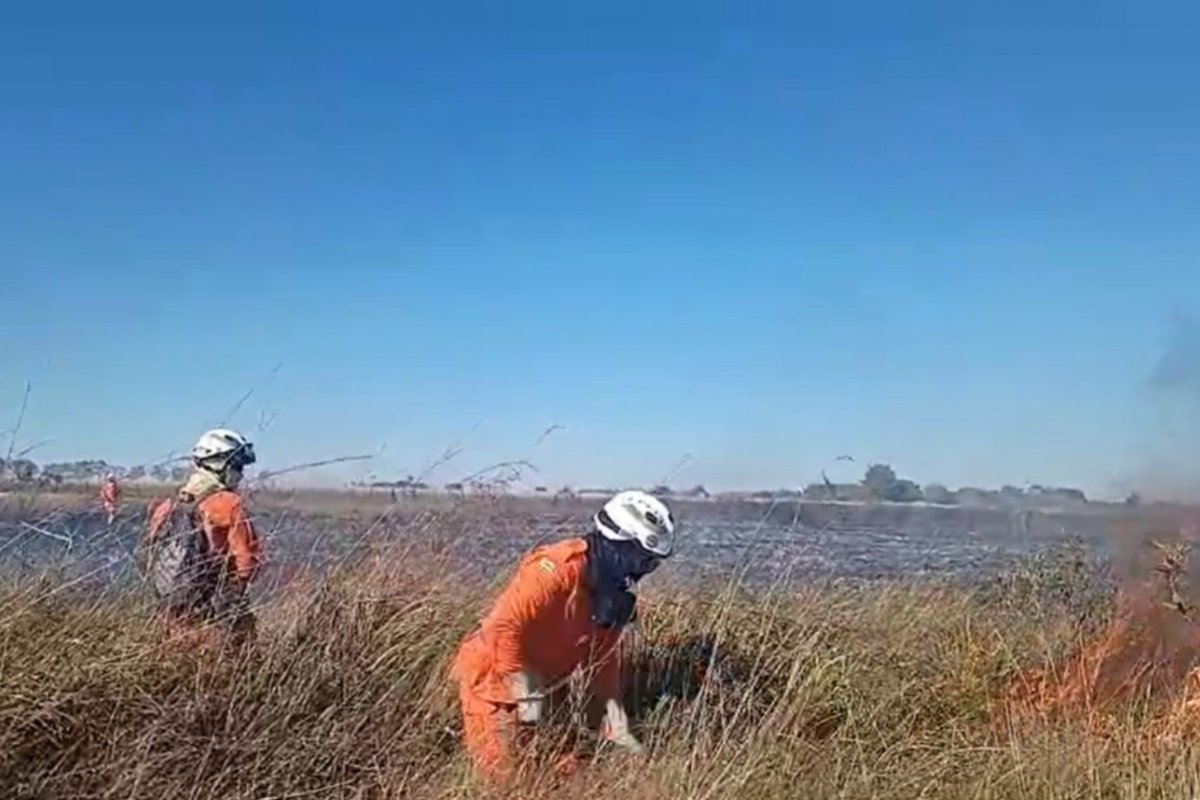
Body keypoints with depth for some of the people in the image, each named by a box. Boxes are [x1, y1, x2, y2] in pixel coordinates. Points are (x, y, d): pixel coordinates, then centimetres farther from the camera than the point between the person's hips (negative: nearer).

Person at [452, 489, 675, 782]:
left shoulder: (613, 591, 0)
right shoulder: (558, 569, -29)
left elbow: (602, 656, 9)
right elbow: (502, 629, -33)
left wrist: (617, 723, 4)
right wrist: (527, 695, -26)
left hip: (535, 686, 8)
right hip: (492, 679, -8)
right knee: (509, 775, -7)